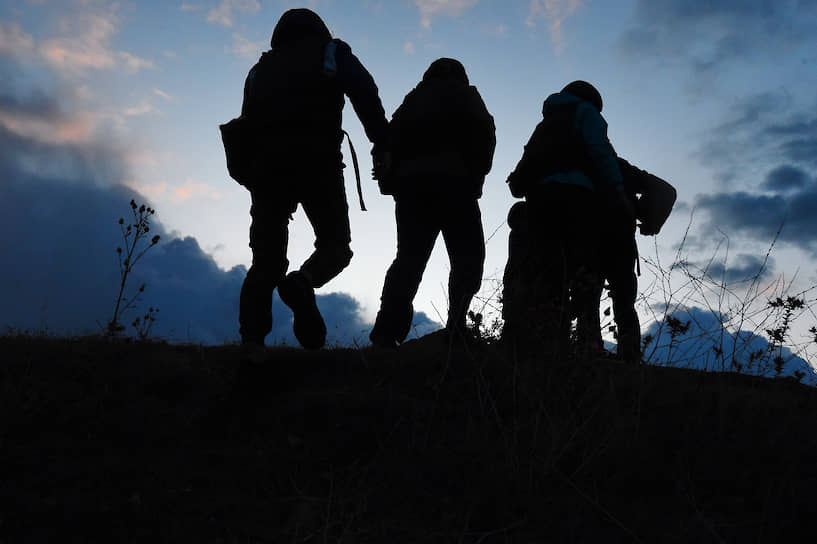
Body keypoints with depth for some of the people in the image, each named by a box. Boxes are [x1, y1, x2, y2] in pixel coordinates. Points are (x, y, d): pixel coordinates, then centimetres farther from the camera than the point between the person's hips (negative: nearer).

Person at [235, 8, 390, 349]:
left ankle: (251, 339, -9)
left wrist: (255, 181, 24)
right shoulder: (332, 52, 19)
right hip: (317, 160, -3)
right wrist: (382, 146, -8)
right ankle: (303, 282, -25)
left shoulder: (261, 69, 29)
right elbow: (365, 93, 0)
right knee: (335, 245, 7)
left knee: (266, 260, 6)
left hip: (266, 164, 4)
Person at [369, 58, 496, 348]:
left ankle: (386, 331, -11)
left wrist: (391, 180, 11)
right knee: (468, 256, 0)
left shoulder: (412, 99, 26)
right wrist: (476, 175, 3)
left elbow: (389, 137, 15)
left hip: (410, 185, 4)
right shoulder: (465, 95, 15)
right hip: (453, 183, -4)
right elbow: (485, 133, 0)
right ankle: (455, 329, -14)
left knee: (409, 258, 2)